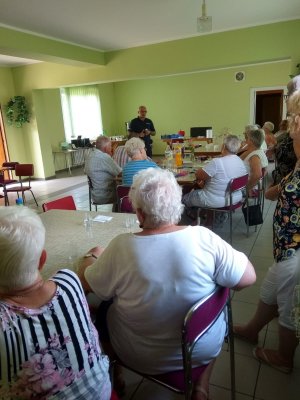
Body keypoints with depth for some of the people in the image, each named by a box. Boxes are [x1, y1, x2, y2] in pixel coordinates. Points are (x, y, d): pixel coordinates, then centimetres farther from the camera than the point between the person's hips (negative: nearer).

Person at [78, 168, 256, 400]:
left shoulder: (122, 247, -23)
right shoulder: (204, 238, -22)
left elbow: (85, 284, -8)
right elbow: (248, 277, -12)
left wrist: (98, 258, 12)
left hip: (139, 356, 0)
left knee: (106, 309, 24)